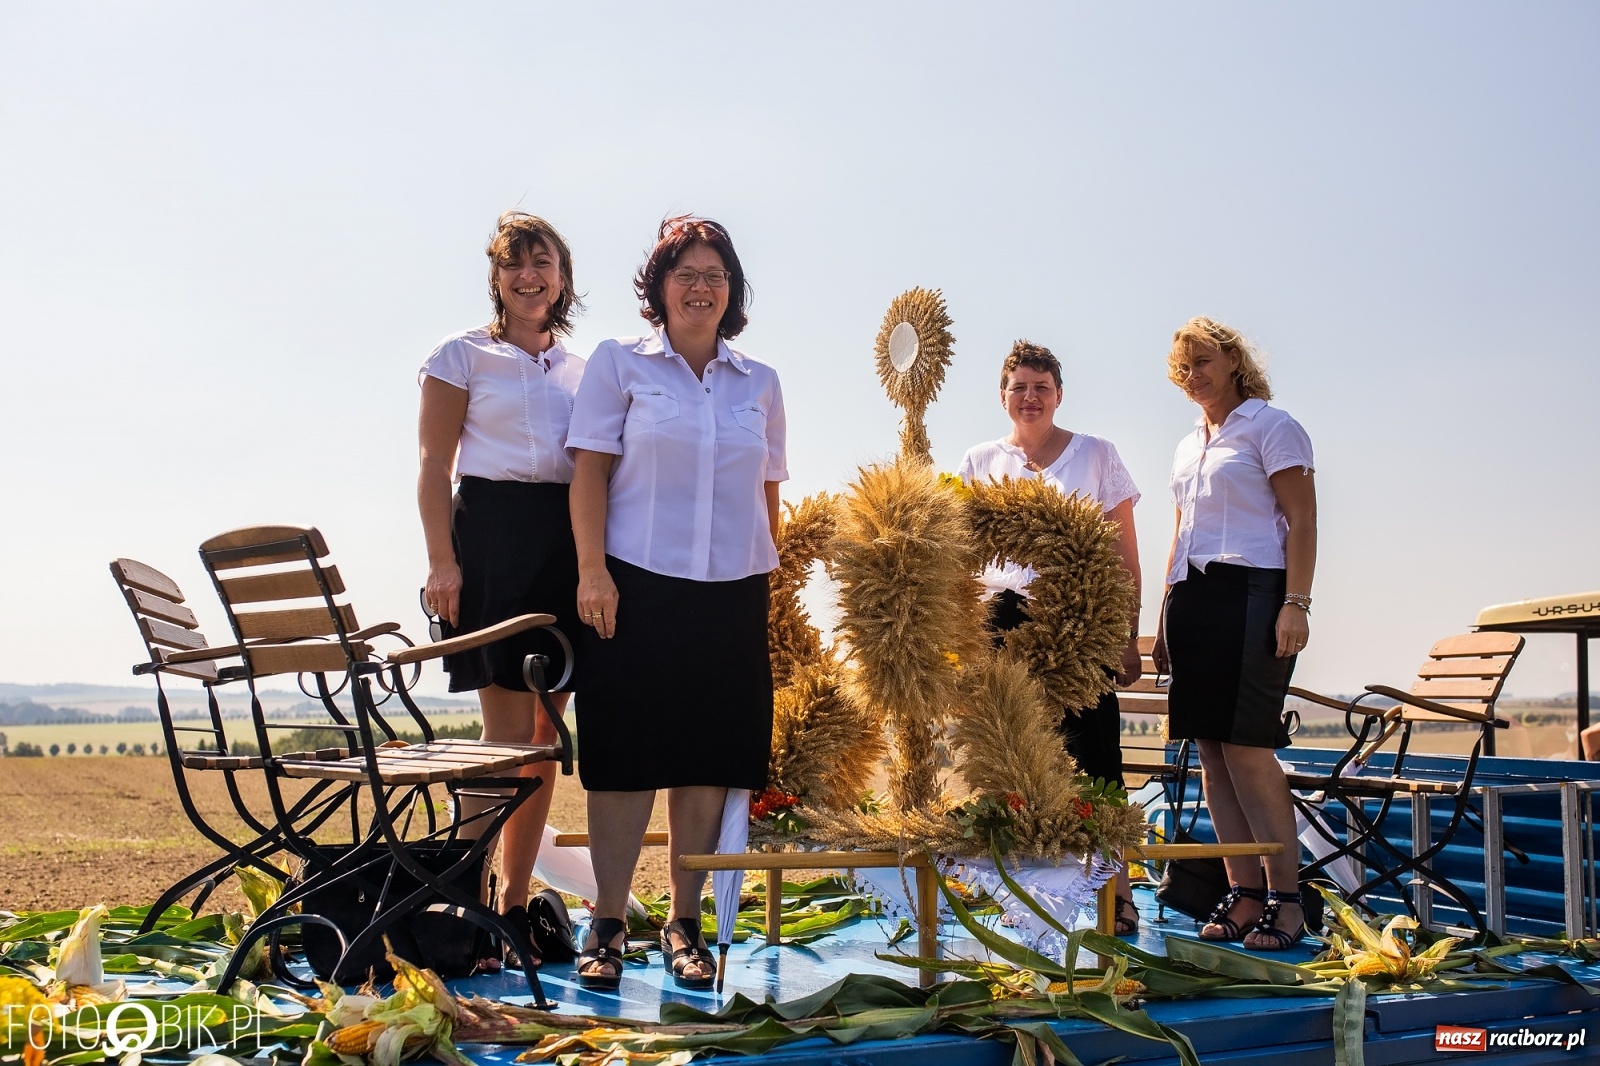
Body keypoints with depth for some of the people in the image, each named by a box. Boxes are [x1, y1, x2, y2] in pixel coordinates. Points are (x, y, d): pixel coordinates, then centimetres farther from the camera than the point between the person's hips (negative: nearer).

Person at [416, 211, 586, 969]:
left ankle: (515, 903, 15)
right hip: (494, 531, -5)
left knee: (545, 734, 6)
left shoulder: (580, 368, 17)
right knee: (507, 733, -9)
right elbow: (434, 466, -2)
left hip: (567, 541, 5)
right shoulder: (463, 356, 4)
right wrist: (442, 561, -12)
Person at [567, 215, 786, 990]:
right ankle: (607, 925, 10)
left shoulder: (760, 384, 14)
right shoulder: (619, 364, 5)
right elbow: (591, 470, 0)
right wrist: (592, 570, -9)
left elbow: (768, 493, 16)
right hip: (637, 585, -3)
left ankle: (685, 925, 16)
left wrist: (773, 579, 11)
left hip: (732, 593, 3)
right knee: (624, 757, -1)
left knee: (709, 761, 5)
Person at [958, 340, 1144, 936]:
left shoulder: (1097, 455, 7)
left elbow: (1124, 550, 6)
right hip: (1003, 617, 2)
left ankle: (1115, 889, 1)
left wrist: (1130, 634, 0)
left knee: (1092, 754, -7)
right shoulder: (980, 462, 12)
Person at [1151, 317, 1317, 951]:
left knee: (1246, 748, -13)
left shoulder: (1270, 427, 2)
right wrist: (1165, 622, 19)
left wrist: (1296, 603, -16)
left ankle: (1286, 899, -5)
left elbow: (1301, 522, -5)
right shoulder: (1188, 447, 22)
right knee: (1210, 752, 2)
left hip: (1250, 593, -7)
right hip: (1191, 598, 7)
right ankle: (1245, 895, 8)